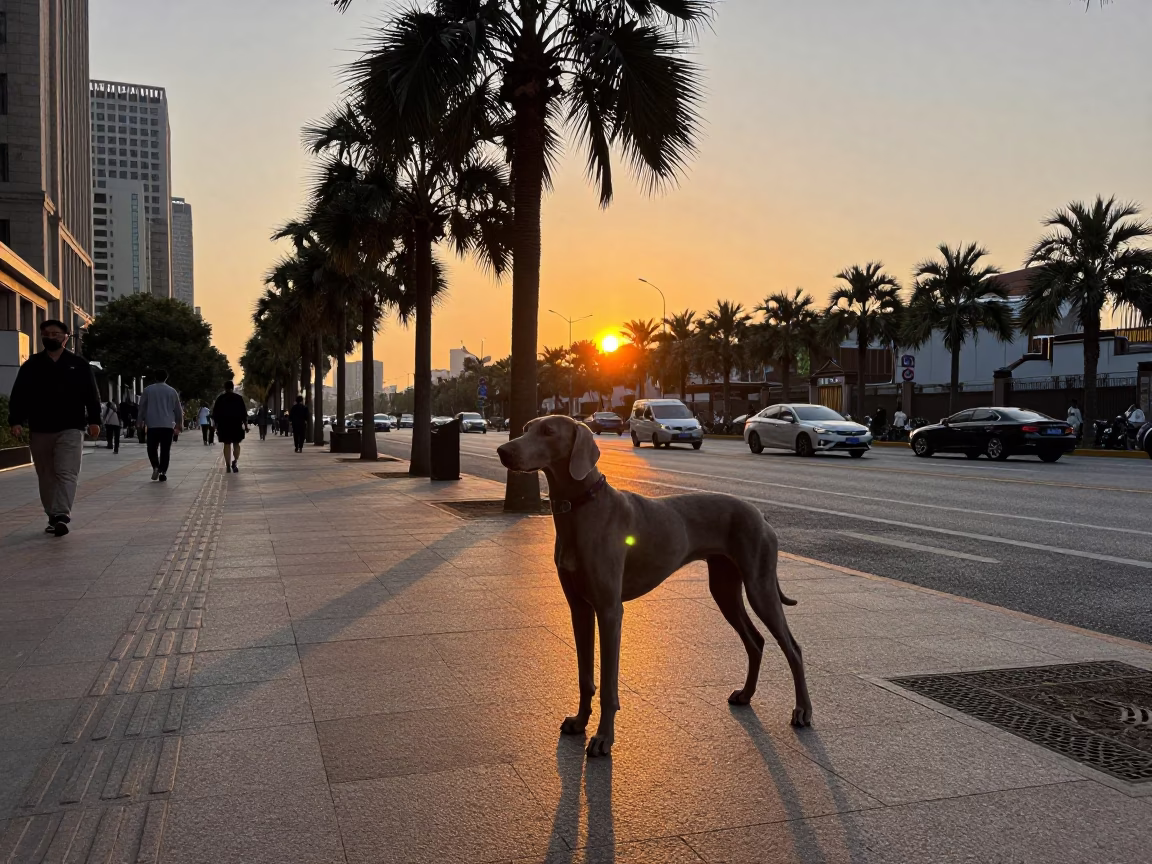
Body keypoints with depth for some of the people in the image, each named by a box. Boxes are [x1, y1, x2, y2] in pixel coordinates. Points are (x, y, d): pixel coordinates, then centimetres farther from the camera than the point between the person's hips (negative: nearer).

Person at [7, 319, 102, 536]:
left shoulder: (79, 365, 6)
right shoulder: (31, 366, 9)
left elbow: (91, 395, 3)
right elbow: (18, 396, 5)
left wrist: (94, 420, -6)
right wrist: (16, 421, -7)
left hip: (70, 430, -3)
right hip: (39, 431, 3)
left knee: (66, 473, -14)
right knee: (46, 477, 9)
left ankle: (61, 516, -20)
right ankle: (53, 517, 18)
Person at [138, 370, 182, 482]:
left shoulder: (147, 390, 4)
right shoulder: (172, 391, 7)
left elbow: (142, 408, 5)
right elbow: (178, 410, 10)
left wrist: (141, 422, 12)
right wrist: (178, 425, 18)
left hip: (152, 425, 0)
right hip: (168, 425, 0)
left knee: (152, 448, 10)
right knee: (165, 450, 3)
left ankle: (155, 466, -11)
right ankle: (163, 473, -3)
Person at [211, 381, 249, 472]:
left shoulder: (220, 398, 3)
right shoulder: (239, 398, 0)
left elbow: (215, 413, 4)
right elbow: (244, 413, -1)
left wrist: (217, 425, 10)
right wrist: (246, 425, 3)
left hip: (224, 425, 1)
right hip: (236, 424, 0)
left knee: (227, 444, 4)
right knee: (236, 444, 10)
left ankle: (228, 466, 0)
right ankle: (234, 462, -11)